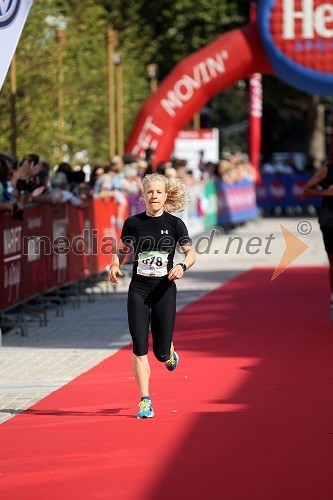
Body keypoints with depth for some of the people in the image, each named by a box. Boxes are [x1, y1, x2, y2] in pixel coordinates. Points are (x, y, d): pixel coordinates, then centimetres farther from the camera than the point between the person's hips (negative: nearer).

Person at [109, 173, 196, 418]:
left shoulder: (174, 223, -2)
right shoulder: (133, 223, 2)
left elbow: (191, 253, 2)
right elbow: (121, 251, 13)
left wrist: (182, 266, -18)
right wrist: (115, 265, -7)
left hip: (164, 290, -1)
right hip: (138, 290, 1)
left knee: (161, 352, 1)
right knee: (139, 349, -7)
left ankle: (170, 351, 39)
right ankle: (145, 401, 0)